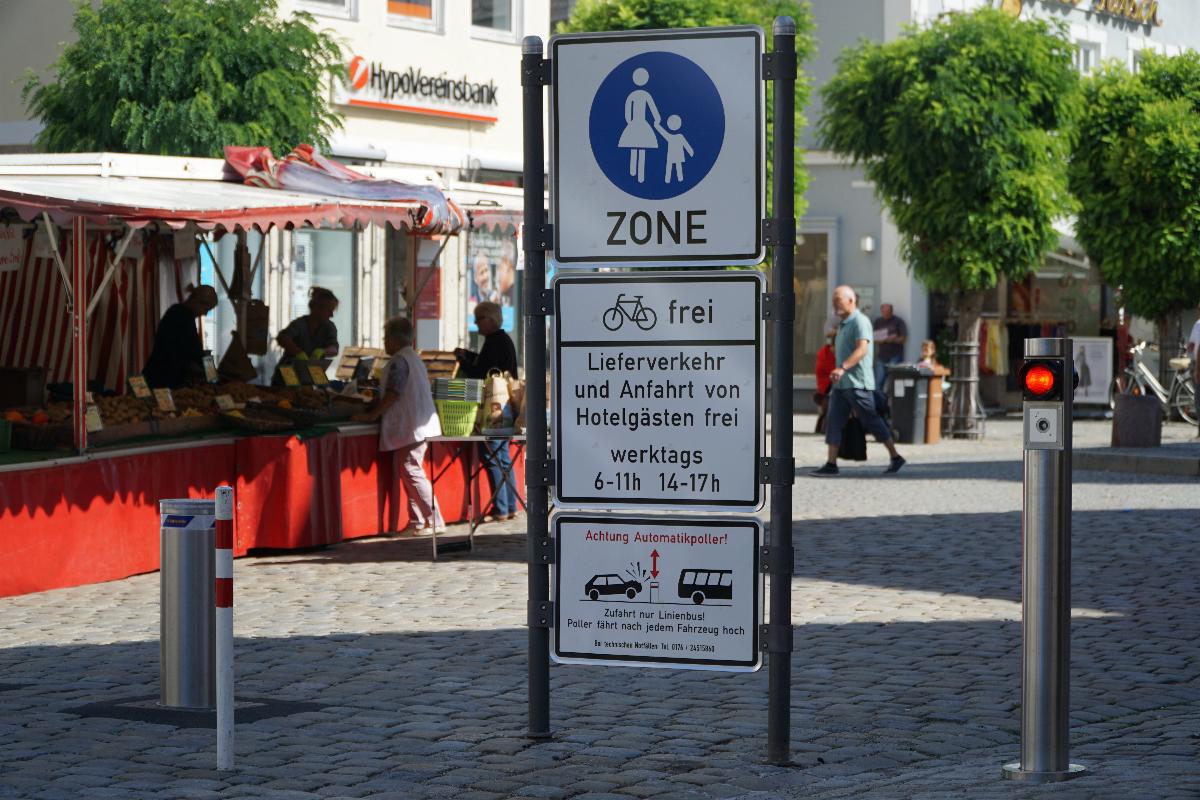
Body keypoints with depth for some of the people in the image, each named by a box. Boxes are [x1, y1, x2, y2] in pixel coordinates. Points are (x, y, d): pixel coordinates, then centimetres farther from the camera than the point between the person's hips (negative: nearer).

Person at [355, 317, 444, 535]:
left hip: (411, 427, -10)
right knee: (408, 474, 11)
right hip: (420, 425, 10)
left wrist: (371, 416, -13)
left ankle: (434, 522, -8)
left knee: (412, 473, -8)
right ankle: (417, 522, 12)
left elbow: (392, 395, -19)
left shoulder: (399, 361, -13)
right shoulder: (413, 358, 18)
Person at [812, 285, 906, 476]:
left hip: (857, 383, -9)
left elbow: (862, 349, -24)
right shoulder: (843, 324, 19)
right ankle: (831, 464, -2)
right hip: (841, 383, 9)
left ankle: (895, 458, 9)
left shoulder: (860, 322, -12)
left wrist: (842, 368, -34)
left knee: (872, 421, -2)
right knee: (833, 422, 0)